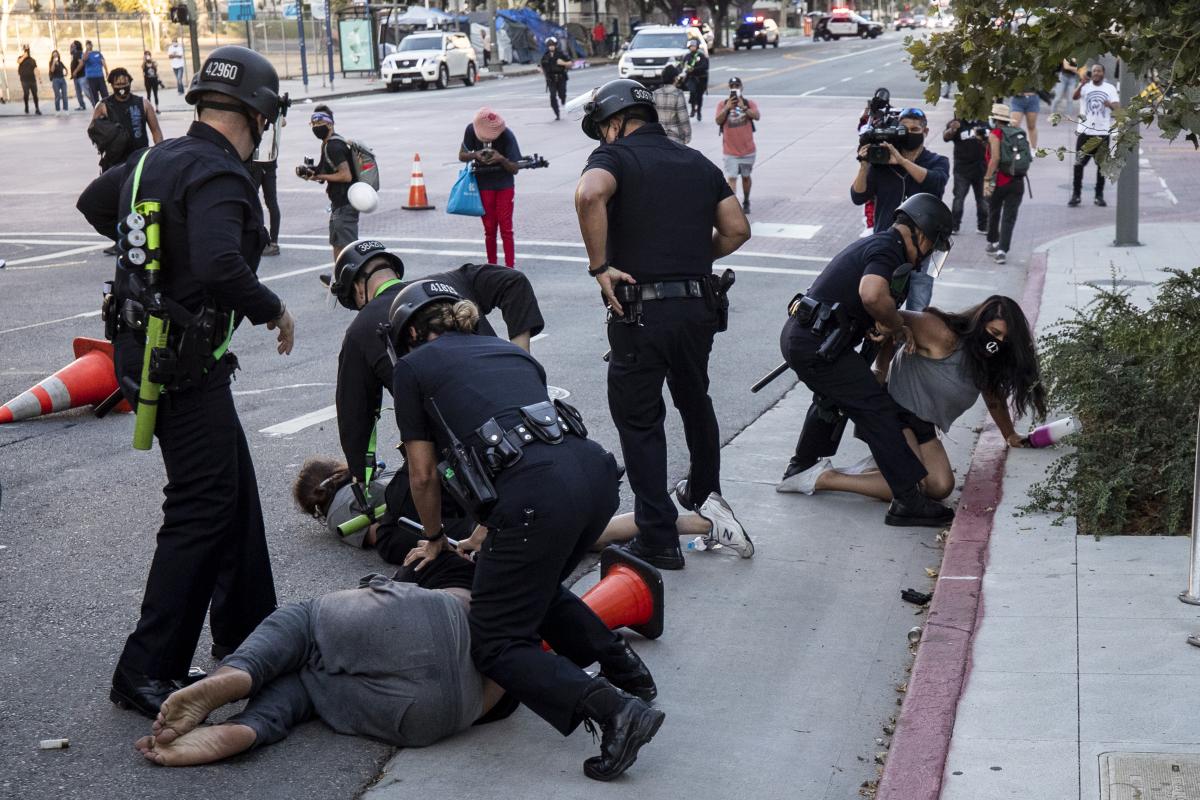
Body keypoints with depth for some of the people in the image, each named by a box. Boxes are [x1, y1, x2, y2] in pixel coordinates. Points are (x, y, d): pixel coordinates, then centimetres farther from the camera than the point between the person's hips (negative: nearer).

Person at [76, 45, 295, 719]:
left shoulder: (158, 158, 9)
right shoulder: (218, 174, -20)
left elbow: (94, 202, 27)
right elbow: (221, 266, -35)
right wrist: (274, 310, -19)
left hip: (144, 350, 10)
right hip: (186, 365, -10)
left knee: (235, 487, 20)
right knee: (202, 510, -6)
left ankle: (246, 626, 33)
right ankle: (147, 673, -2)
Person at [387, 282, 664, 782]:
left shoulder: (413, 366, 17)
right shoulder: (510, 351, 32)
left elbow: (423, 474, 18)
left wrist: (434, 540, 36)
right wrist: (492, 531, 48)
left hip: (536, 491, -7)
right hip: (596, 468, 7)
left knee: (496, 644, 4)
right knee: (533, 585, 32)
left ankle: (614, 709, -14)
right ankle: (621, 664, 20)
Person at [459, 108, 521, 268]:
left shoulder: (507, 136, -18)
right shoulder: (472, 130, -12)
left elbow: (514, 169, -13)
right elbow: (461, 156, 0)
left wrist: (501, 159, -32)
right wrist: (475, 155, -20)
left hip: (504, 185, -2)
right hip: (483, 186, 2)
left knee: (506, 228, -5)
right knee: (489, 229, 6)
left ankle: (510, 267, -3)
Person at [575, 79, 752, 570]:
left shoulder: (615, 155, -3)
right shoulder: (698, 163, 16)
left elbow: (589, 195, -26)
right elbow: (737, 229, 11)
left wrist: (600, 266, -18)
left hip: (640, 310, -6)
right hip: (700, 304, 6)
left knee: (639, 421, 4)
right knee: (695, 400, 27)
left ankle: (658, 540, 3)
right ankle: (704, 493, 48)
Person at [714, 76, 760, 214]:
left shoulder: (749, 103, 0)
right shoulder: (723, 104, -1)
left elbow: (757, 116, -15)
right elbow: (718, 120, -12)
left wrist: (743, 107, -24)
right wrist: (727, 108, -22)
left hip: (747, 149, 2)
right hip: (730, 151, -2)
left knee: (746, 176, 17)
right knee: (731, 178, -12)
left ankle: (746, 202, 34)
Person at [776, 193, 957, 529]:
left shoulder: (875, 243, 20)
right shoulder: (889, 250, -12)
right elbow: (872, 295, -31)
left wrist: (884, 326, 15)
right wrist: (896, 323, -13)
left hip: (798, 334, 10)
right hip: (816, 344, -10)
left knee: (834, 396, 33)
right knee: (877, 409, -8)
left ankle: (799, 470, 46)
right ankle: (908, 501, -10)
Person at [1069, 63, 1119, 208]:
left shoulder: (1110, 88, 6)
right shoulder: (1085, 87, 0)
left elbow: (1118, 107, 0)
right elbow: (1075, 96, -21)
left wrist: (1110, 104, -24)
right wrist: (1082, 83, -38)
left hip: (1103, 132, 2)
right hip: (1084, 131, -2)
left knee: (1102, 164, 5)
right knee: (1079, 164, 0)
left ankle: (1099, 196, 13)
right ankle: (1075, 195, 6)